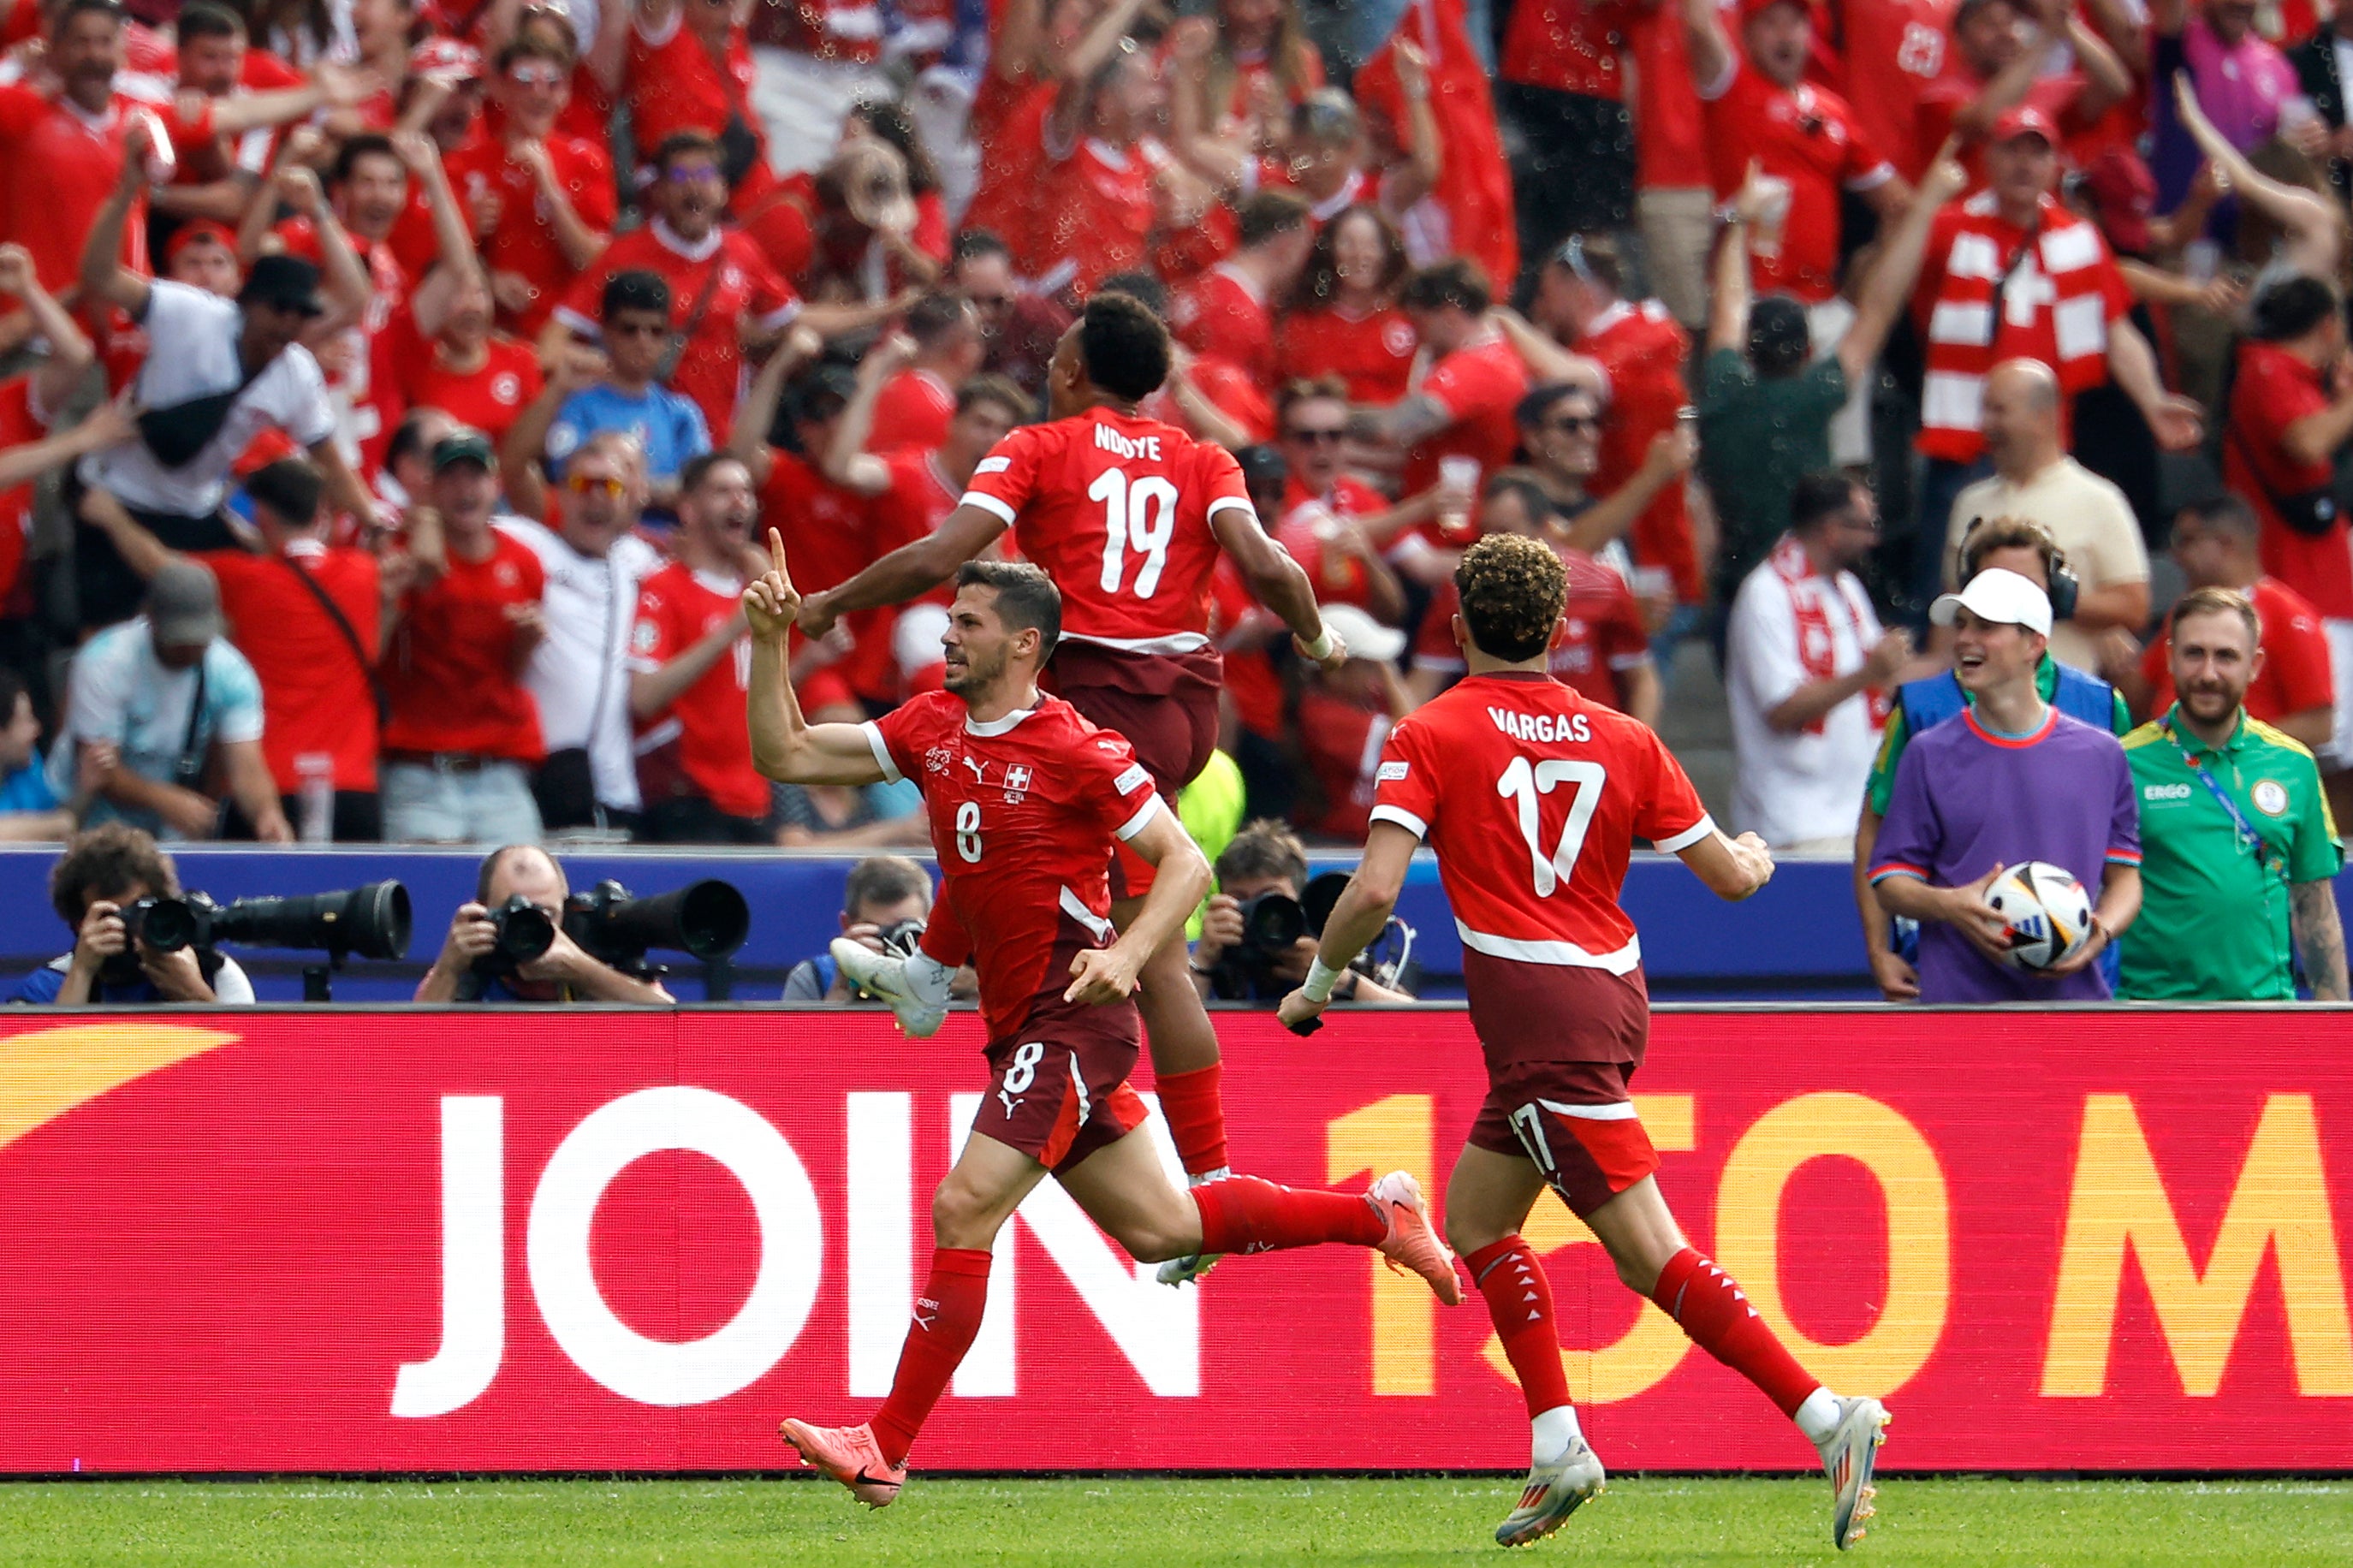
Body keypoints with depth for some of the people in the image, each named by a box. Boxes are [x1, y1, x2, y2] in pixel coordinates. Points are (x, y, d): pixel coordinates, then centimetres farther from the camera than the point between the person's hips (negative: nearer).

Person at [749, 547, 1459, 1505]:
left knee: (962, 1211, -16)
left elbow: (1186, 863, -11)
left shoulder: (1076, 752, -13)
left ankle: (886, 1449, -14)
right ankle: (1373, 1214, 30)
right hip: (1019, 1025, 8)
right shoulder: (930, 729, 8)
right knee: (1158, 1228, 15)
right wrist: (769, 641, -2)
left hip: (1073, 1023, -8)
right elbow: (785, 755, 9)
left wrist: (1126, 957, -25)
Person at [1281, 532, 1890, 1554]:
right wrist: (1756, 856, 35)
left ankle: (1826, 1416, -21)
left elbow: (1375, 888, -15)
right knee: (1474, 1216, 20)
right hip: (1611, 994, 7)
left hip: (1543, 1026, -7)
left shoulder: (1429, 738, -5)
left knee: (1652, 1255, -10)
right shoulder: (1621, 740, 8)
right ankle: (1557, 1448, 13)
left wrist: (1317, 983, 2)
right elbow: (1728, 875, 10)